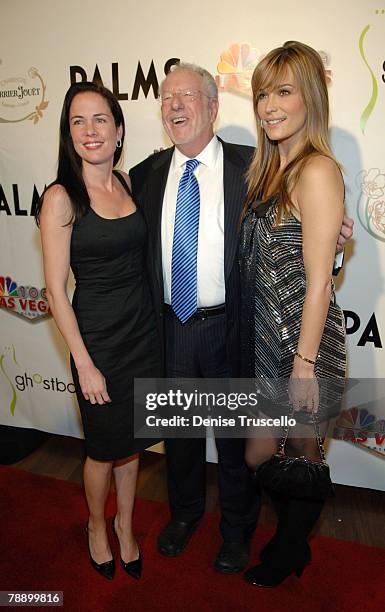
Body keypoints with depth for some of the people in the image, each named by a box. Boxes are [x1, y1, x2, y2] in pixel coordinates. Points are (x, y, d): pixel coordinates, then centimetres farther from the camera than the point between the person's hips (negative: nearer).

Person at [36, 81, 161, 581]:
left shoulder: (129, 182, 2)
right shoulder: (61, 198, -13)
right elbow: (56, 289, -13)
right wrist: (84, 363, -14)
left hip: (143, 329, 5)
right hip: (97, 336, -5)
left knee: (131, 439, 20)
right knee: (104, 447, 13)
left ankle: (126, 525, 45)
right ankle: (97, 526, 43)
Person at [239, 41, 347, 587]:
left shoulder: (317, 170, -16)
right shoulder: (269, 166, 9)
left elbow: (318, 280, -18)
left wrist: (305, 363, -16)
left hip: (302, 341, -8)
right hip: (264, 337, 8)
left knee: (301, 453, 15)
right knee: (260, 454, 18)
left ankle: (288, 553, 42)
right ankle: (293, 541, 46)